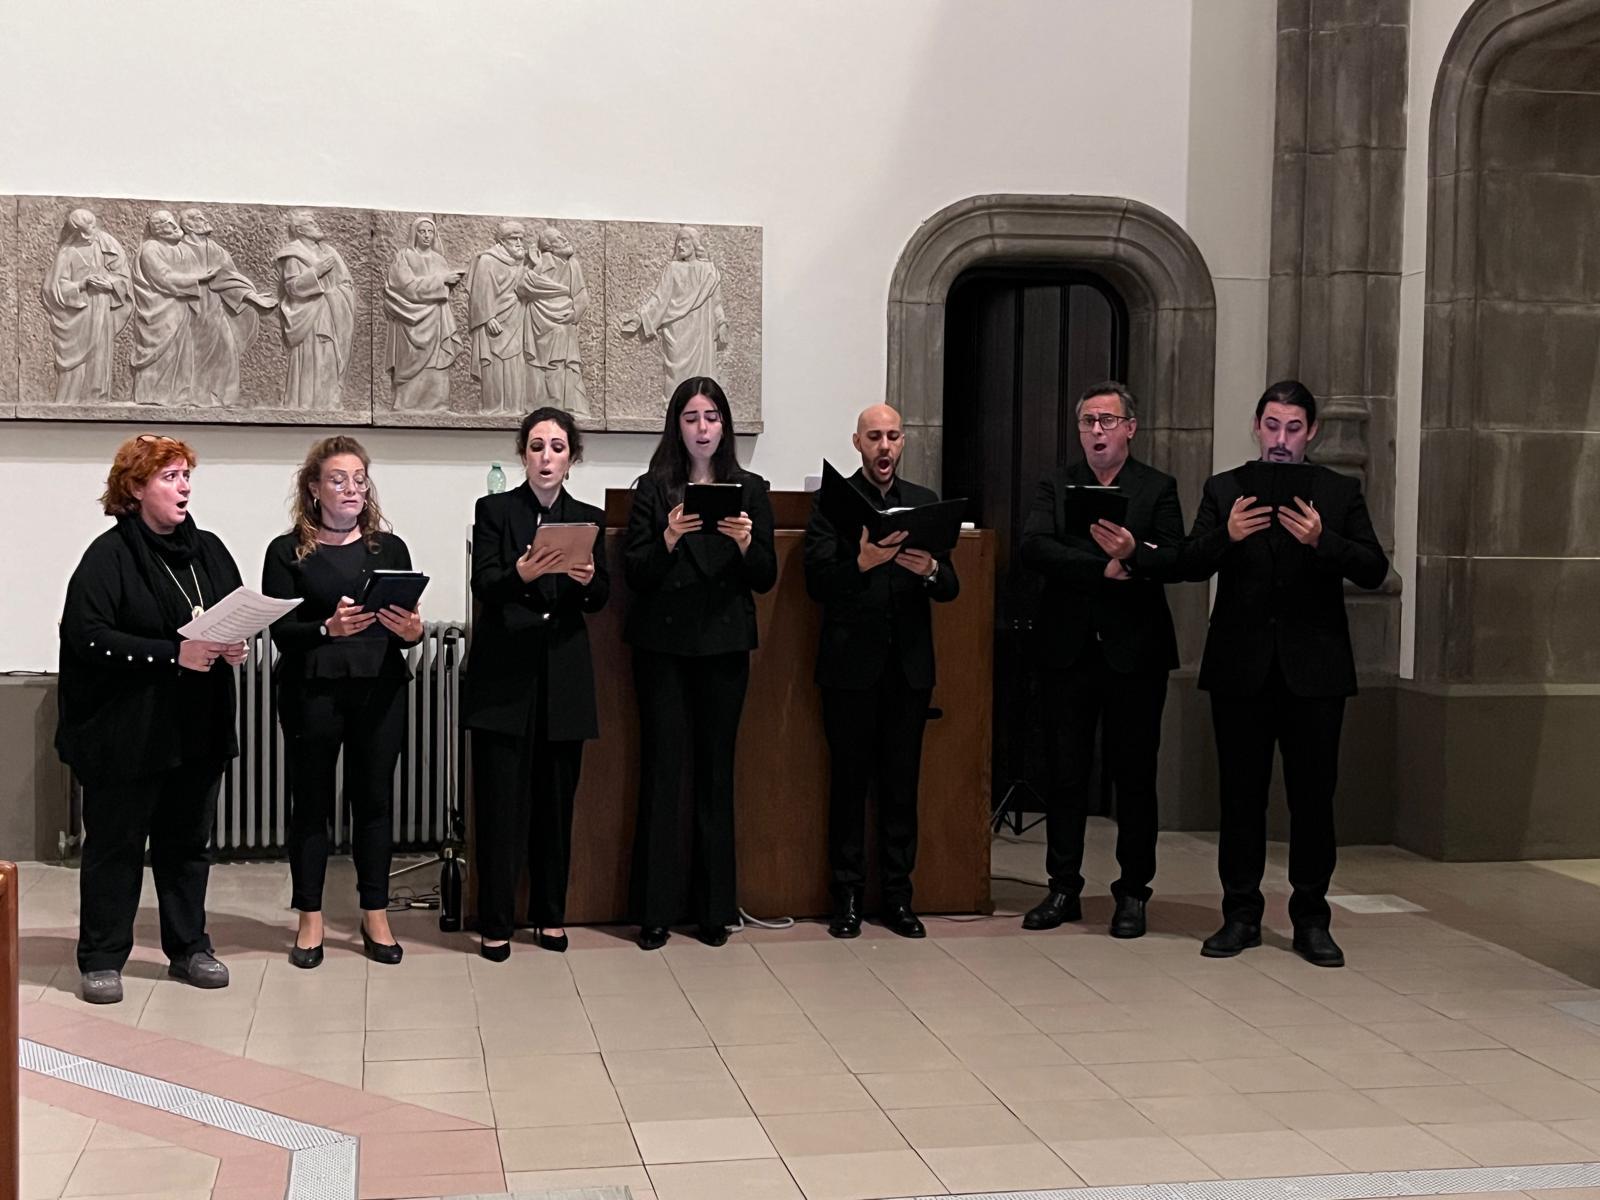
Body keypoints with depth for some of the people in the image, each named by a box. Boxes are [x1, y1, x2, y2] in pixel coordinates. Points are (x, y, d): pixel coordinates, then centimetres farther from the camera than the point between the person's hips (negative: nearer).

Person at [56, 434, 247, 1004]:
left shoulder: (208, 550, 9)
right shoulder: (110, 555, -9)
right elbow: (88, 636, -18)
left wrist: (235, 646, -6)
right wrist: (174, 654, -23)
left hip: (197, 729, 5)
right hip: (126, 735, -5)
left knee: (187, 841, 14)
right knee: (115, 845, 4)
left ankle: (189, 947, 26)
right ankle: (102, 959, 15)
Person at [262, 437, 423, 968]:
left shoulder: (389, 548, 9)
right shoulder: (287, 552, 1)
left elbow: (411, 623, 7)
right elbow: (280, 632, -7)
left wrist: (412, 630, -16)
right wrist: (328, 629, -24)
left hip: (379, 690, 2)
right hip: (311, 691, -2)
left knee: (374, 799, 7)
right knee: (311, 801, 4)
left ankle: (375, 915, 18)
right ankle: (310, 918, 15)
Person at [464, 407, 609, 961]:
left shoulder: (589, 519, 11)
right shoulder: (494, 510, 3)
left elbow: (600, 599, 4)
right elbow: (483, 586, -9)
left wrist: (587, 578, -19)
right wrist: (523, 573, -29)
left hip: (564, 675, 3)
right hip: (504, 674, -3)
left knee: (557, 799, 7)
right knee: (501, 801, -4)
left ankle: (550, 914, 18)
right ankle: (496, 922, 2)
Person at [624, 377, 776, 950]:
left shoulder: (749, 489, 8)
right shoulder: (653, 489, 4)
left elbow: (766, 579, 5)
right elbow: (634, 574, -2)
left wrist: (746, 543, -15)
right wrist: (668, 538, -19)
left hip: (724, 645, 1)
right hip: (662, 644, -1)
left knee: (716, 771, 4)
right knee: (661, 769, -2)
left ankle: (713, 906, 12)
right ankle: (656, 908, 4)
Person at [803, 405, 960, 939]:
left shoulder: (925, 503, 11)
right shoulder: (831, 501, 1)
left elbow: (950, 588, 6)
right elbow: (816, 583, -8)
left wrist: (930, 569, -17)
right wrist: (860, 563, -27)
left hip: (909, 666, 3)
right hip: (851, 664, -3)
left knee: (902, 782, 6)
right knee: (849, 780, 2)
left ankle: (898, 894, 14)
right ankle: (848, 895, 10)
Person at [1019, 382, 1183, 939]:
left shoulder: (1157, 488, 6)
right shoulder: (1055, 485, 9)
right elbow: (1032, 548, -8)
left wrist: (1133, 553, -28)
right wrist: (1104, 567, -17)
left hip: (1135, 650, -1)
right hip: (1070, 648, 1)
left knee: (1134, 775, 4)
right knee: (1067, 772, 6)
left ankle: (1133, 893, 13)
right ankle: (1064, 888, 15)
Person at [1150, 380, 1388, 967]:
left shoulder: (1340, 492, 6)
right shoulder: (1224, 489, 7)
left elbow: (1374, 570, -4)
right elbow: (1189, 565, -2)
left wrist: (1322, 541, -21)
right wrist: (1227, 536, -22)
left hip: (1314, 668, 0)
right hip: (1242, 667, 1)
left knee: (1313, 797, 4)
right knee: (1241, 795, 6)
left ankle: (1311, 918, 14)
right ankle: (1241, 914, 16)